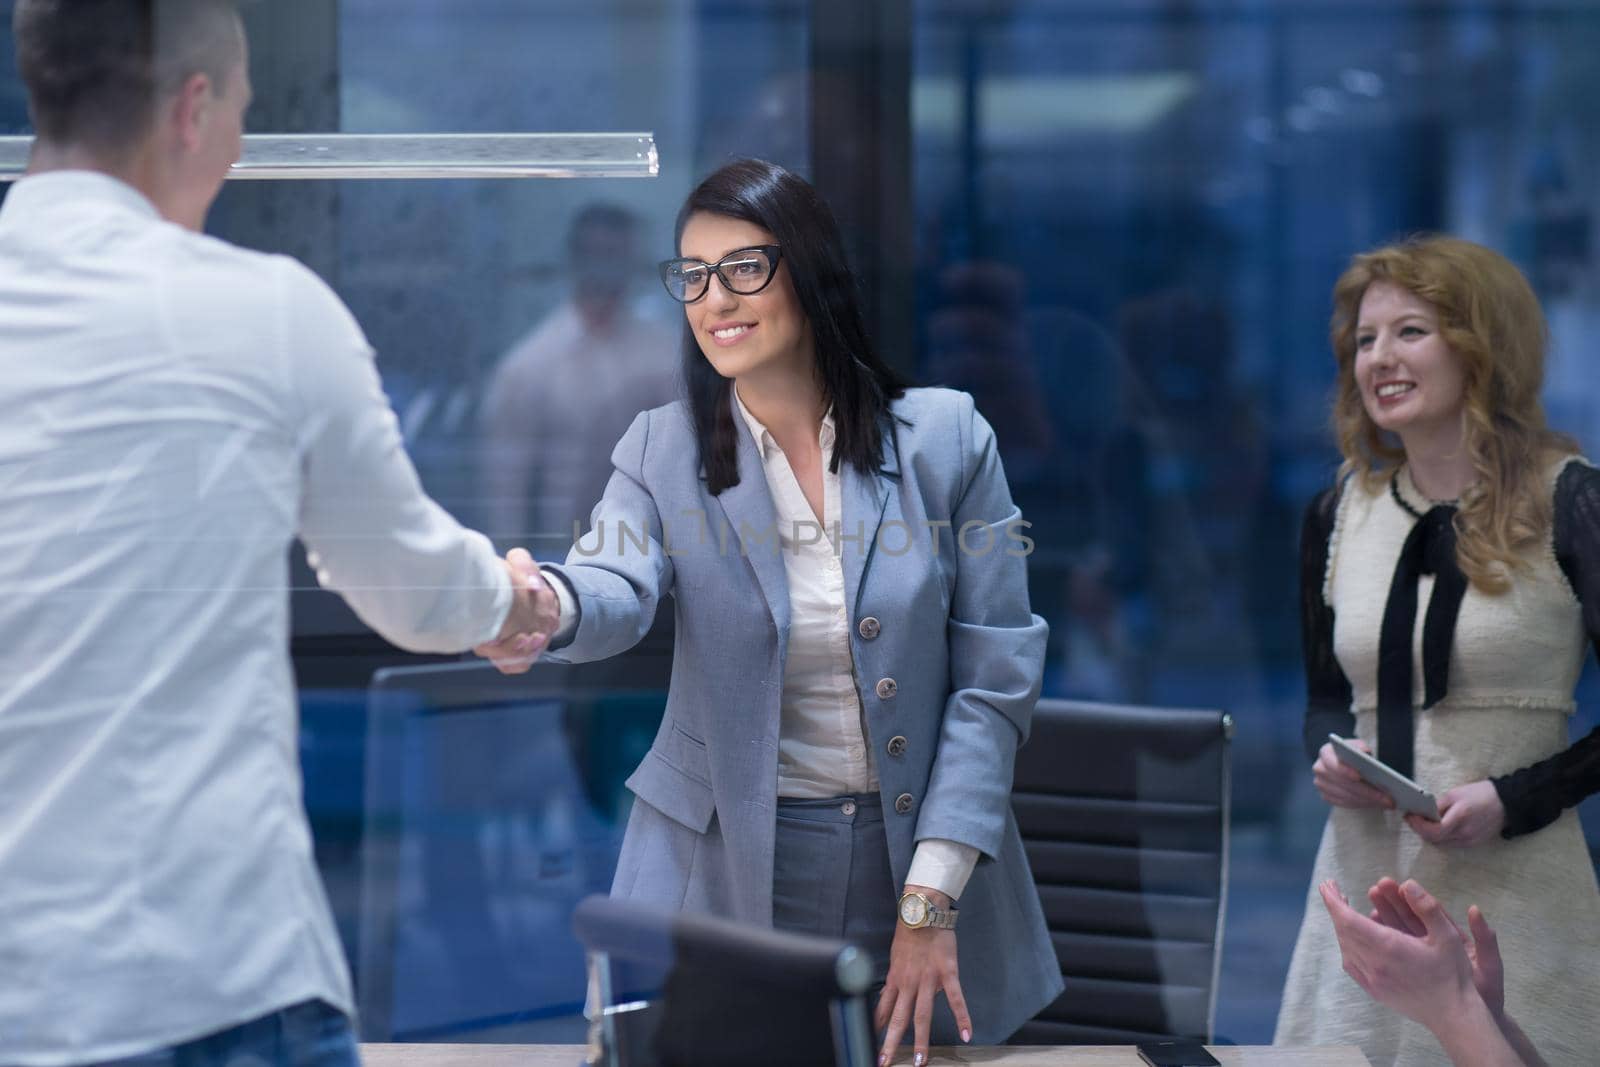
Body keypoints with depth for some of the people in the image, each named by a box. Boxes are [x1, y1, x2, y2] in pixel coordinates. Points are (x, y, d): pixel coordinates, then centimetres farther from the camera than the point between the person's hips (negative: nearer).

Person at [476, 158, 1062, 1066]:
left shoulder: (944, 438, -4)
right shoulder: (664, 451, -1)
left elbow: (995, 676, -5)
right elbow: (616, 591, -20)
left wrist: (932, 901, -11)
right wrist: (543, 607, -46)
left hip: (915, 853, 0)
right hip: (723, 873, 0)